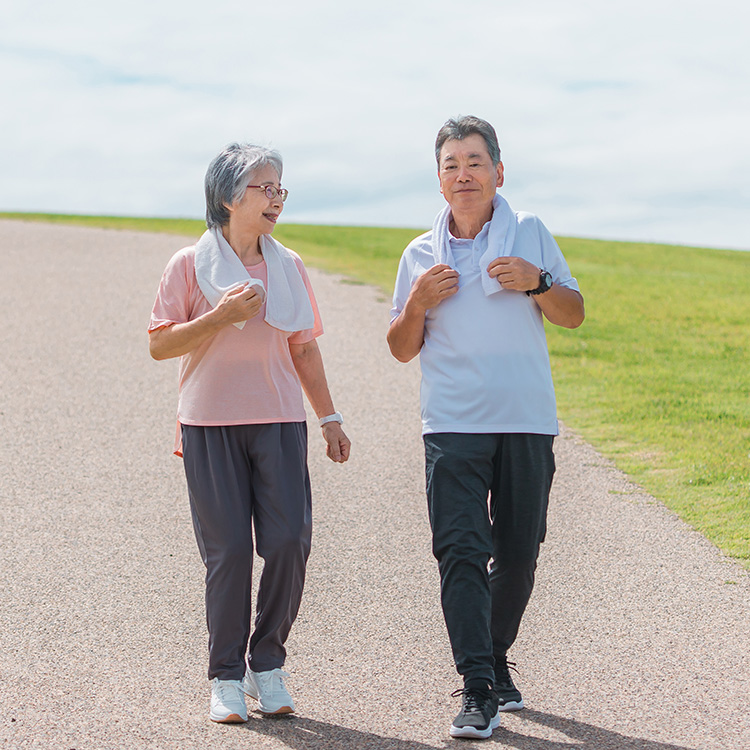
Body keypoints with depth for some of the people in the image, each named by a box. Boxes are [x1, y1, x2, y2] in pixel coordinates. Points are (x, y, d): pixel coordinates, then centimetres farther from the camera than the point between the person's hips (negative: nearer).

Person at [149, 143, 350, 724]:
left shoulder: (289, 266, 10)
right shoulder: (191, 265, 0)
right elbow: (160, 344, -3)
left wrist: (331, 418, 13)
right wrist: (222, 316, -15)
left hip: (280, 421, 3)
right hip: (211, 425, -3)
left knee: (289, 540, -8)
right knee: (229, 550, -4)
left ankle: (267, 664, 9)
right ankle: (226, 677, 9)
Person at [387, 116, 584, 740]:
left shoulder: (530, 234, 9)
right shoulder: (421, 255, 11)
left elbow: (574, 314, 9)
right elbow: (402, 350, 15)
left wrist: (537, 283, -10)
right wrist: (417, 304, -5)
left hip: (527, 422, 1)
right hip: (453, 426, 0)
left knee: (518, 554, 7)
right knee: (460, 553, -12)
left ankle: (496, 660, 29)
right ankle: (478, 691, -14)